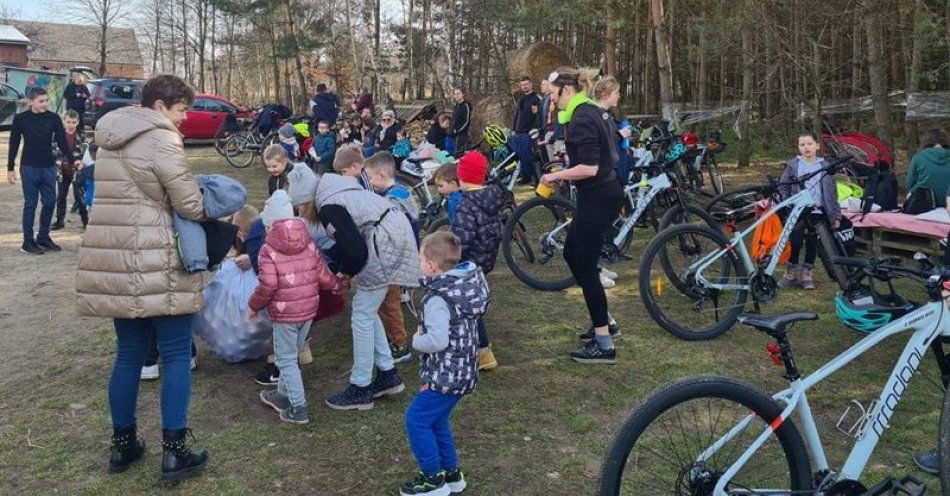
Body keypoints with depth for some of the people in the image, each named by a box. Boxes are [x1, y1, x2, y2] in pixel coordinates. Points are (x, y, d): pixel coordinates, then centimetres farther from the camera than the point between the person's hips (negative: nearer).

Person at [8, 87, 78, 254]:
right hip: (29, 167, -3)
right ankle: (28, 241, 9)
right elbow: (14, 145, 1)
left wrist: (72, 160, -16)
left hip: (49, 167, 3)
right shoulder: (21, 119, -4)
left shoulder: (53, 118, 0)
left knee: (50, 202, 5)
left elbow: (62, 142, -1)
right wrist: (10, 168, 1)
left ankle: (43, 237, 20)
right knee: (30, 204, 1)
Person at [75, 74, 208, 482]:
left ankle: (122, 444, 25)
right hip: (153, 265, -8)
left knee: (128, 354, 17)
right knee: (177, 356, 2)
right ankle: (174, 452, 5)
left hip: (115, 263, 8)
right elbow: (190, 204, -13)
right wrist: (210, 207, 6)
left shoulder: (112, 138, 16)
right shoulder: (161, 139, -11)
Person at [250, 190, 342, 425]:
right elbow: (322, 275, 3)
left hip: (284, 313, -6)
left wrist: (254, 306, -2)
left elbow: (267, 285, -17)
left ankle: (298, 408, 2)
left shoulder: (268, 250, -12)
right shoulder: (309, 245, 3)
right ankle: (284, 395, 36)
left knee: (286, 360, 3)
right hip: (309, 309, 6)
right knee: (291, 355, 21)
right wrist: (335, 284, 24)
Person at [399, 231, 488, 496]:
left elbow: (436, 341, -32)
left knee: (417, 419, 5)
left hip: (446, 376, -9)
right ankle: (451, 473, 31)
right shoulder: (466, 284, 5)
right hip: (462, 372, 9)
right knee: (436, 420, 21)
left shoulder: (437, 299, -24)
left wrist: (416, 339, -11)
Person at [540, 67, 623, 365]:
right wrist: (564, 175, 15)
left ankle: (604, 345, 4)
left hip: (597, 198, -10)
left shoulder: (581, 120, -19)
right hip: (603, 193, 10)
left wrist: (556, 175, -13)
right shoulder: (591, 111, 13)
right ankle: (605, 322, 29)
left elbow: (589, 168, -26)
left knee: (584, 265, -3)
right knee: (572, 254, 20)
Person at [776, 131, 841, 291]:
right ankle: (791, 271, 16)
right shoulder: (793, 165, 2)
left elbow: (832, 193, 8)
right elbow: (783, 188, 5)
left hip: (817, 213, 2)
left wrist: (836, 215, 5)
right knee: (795, 242, -3)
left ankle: (807, 273, 19)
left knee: (812, 244, 6)